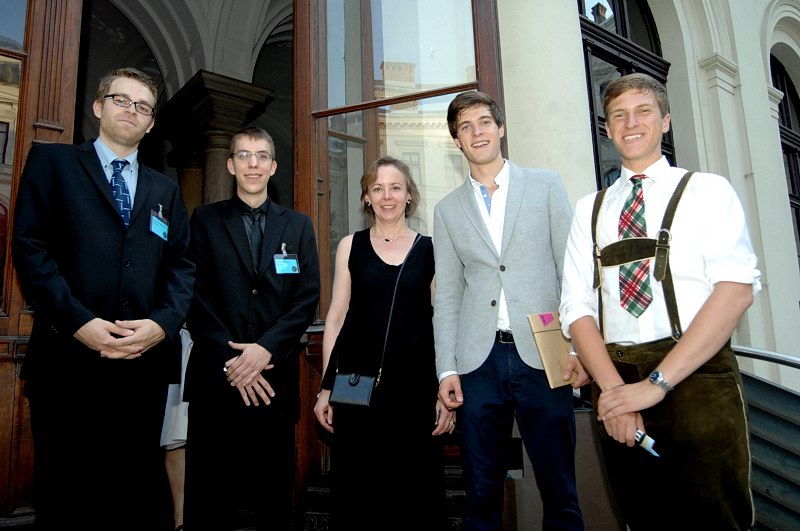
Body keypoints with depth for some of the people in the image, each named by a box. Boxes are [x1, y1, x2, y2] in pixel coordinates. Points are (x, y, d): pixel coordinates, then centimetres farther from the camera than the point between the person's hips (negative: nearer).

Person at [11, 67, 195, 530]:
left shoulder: (166, 189, 19)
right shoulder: (52, 161, 9)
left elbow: (182, 266, 9)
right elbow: (30, 246, -3)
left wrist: (163, 323, -9)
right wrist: (78, 321, -14)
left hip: (145, 362, 3)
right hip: (68, 358, -3)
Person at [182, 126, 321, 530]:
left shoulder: (298, 226, 11)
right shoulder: (205, 220, 8)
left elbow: (307, 299, 2)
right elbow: (196, 297, -1)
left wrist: (266, 348, -11)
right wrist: (228, 361, -10)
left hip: (276, 377, 1)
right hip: (215, 376, -1)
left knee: (274, 497, 10)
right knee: (207, 498, 8)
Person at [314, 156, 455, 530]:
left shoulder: (430, 249, 5)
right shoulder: (351, 246, 6)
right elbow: (336, 317, 6)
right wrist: (326, 386, 2)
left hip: (415, 386, 0)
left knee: (418, 492, 9)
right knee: (353, 493, 9)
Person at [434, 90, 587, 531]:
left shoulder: (545, 185, 8)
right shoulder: (447, 210, 12)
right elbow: (447, 295, 9)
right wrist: (447, 369, 2)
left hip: (541, 355, -1)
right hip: (478, 360, 2)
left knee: (559, 491, 5)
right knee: (481, 493, 9)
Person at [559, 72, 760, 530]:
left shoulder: (707, 190, 5)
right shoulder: (590, 209, 13)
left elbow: (737, 287, -10)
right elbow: (578, 305, 4)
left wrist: (657, 382, -18)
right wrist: (613, 387, -13)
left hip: (695, 377, -2)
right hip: (617, 385, 3)